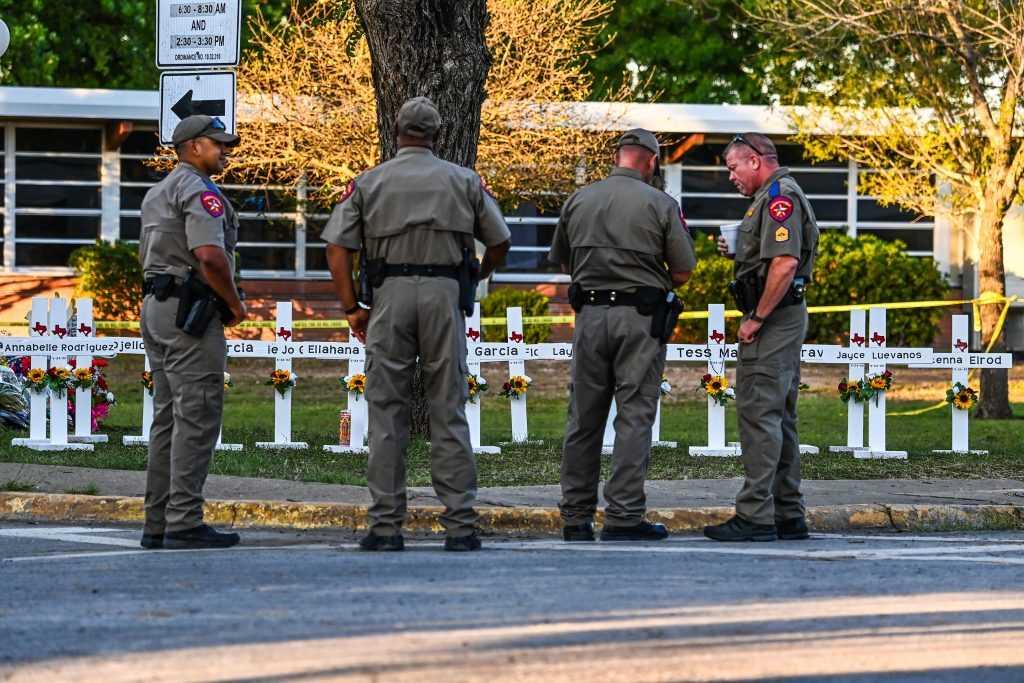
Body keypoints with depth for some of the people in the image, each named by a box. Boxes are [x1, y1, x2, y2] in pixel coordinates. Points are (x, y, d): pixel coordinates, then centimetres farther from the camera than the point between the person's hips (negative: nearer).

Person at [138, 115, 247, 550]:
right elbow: (210, 256, -24)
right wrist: (235, 304, -10)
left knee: (167, 418, 11)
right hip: (191, 314, -10)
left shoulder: (157, 193, 20)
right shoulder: (200, 191, -12)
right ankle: (184, 523, -14)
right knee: (197, 418, -10)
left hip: (155, 306, 10)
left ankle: (158, 523, 11)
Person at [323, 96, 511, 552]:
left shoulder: (368, 183, 7)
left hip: (389, 293, 0)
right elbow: (499, 243, 10)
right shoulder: (464, 181, 8)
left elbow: (337, 247, 0)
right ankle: (460, 526, 0)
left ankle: (386, 526, 1)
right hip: (445, 292, 0)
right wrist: (475, 279, 27)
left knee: (386, 413, 3)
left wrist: (352, 308, 7)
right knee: (449, 412, 3)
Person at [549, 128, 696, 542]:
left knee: (584, 417, 9)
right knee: (634, 416, -2)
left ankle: (576, 516, 10)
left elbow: (562, 261, 15)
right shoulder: (660, 205, -5)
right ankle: (624, 516, -7)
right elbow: (683, 270, -3)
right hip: (640, 318, -4)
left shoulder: (578, 201, 7)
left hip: (590, 311, 4)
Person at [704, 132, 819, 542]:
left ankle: (756, 516, -14)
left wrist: (756, 319, -20)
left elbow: (785, 264, -24)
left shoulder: (779, 197, -14)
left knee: (759, 414, -11)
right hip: (786, 318, 11)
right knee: (779, 417, 13)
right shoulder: (775, 196, 20)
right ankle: (788, 516, 17)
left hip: (772, 319, -11)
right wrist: (738, 251, 14)